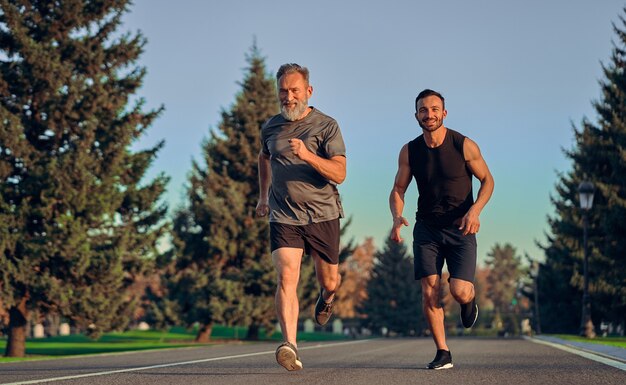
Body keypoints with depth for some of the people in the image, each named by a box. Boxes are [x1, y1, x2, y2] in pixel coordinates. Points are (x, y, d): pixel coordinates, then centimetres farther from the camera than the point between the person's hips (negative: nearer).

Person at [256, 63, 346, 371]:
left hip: (322, 215, -1)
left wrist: (308, 155, -30)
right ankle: (290, 346, -29)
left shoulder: (326, 126, -6)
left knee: (329, 281, 12)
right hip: (283, 217, 1)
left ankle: (326, 298, 50)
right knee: (287, 277, -19)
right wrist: (263, 196, 30)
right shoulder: (271, 127, 7)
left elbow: (339, 173, -16)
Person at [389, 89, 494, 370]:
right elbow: (398, 189, 6)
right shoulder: (409, 152, -1)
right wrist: (397, 217, -15)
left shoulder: (464, 146, -9)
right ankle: (443, 353, 6)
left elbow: (487, 180, 0)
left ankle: (470, 298, 24)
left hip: (461, 229, -2)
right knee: (429, 292, -8)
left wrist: (475, 210, -18)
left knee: (459, 292, -15)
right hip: (427, 228, 2)